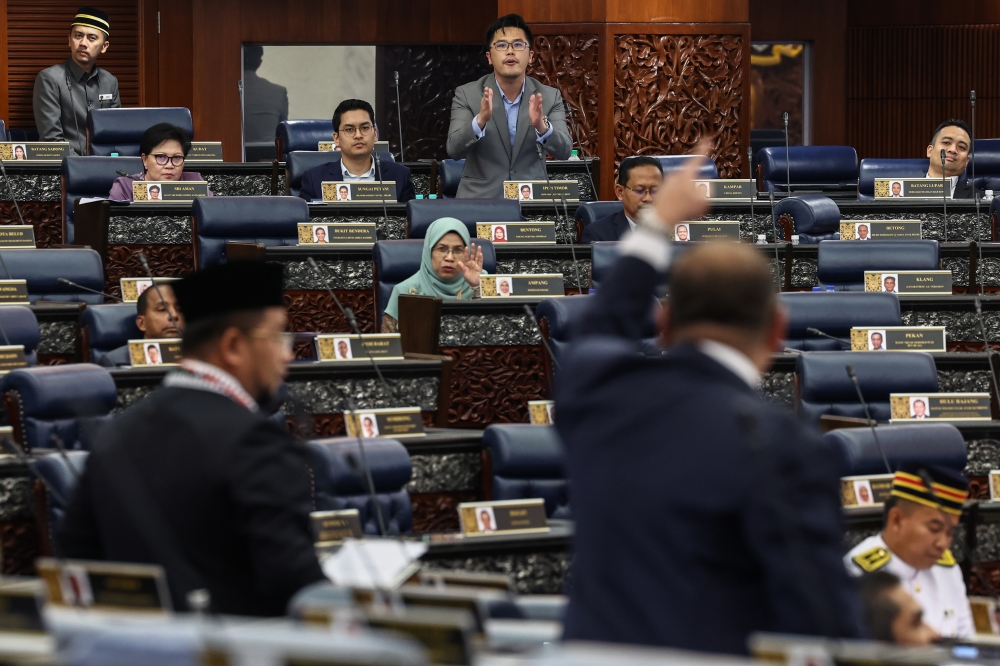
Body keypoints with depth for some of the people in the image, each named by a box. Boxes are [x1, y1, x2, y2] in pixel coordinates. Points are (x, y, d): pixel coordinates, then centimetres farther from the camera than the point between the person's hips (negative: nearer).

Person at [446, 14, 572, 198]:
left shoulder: (549, 97, 4)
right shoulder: (467, 95, 0)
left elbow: (563, 151, -7)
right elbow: (454, 150, -10)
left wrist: (541, 125, -25)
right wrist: (481, 120, -27)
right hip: (479, 203, -2)